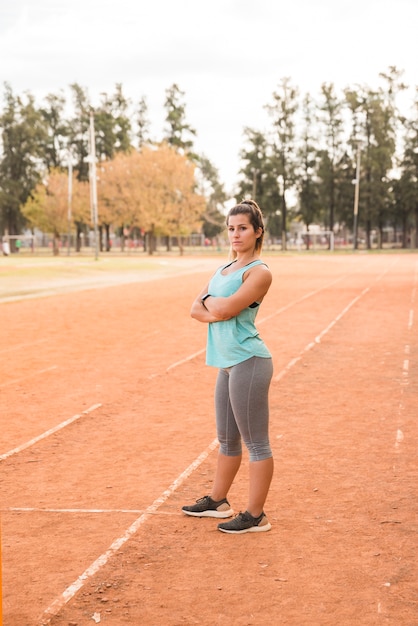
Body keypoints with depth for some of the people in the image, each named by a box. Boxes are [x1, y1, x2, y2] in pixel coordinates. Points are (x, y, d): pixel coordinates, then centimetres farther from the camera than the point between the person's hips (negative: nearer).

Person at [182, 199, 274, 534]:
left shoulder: (259, 272, -10)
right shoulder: (225, 268, 16)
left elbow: (225, 308, -20)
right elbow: (197, 309, 12)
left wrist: (209, 300, 1)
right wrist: (216, 313, -8)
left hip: (248, 363, -9)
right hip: (227, 363, 9)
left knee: (256, 443, -2)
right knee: (227, 439, 21)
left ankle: (255, 516, 5)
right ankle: (218, 501, 35)